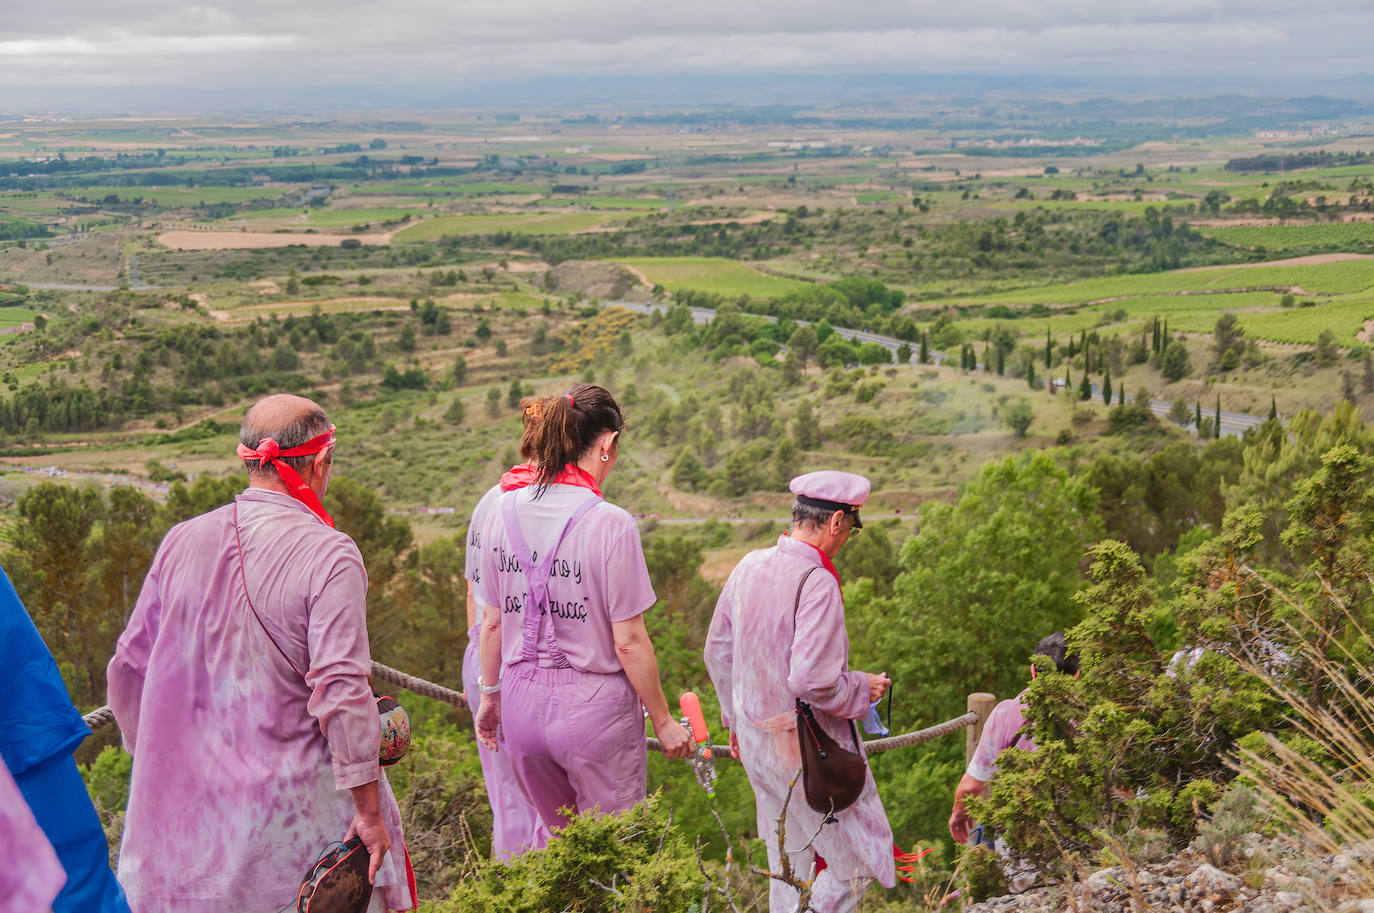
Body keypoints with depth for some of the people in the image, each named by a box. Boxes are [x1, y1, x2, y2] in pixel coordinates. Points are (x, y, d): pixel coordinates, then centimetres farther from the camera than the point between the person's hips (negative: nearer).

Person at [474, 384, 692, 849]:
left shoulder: (505, 513, 0)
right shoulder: (611, 525, -16)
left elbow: (491, 622, 7)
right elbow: (628, 642, -14)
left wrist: (489, 695, 21)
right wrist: (663, 721, -2)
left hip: (522, 703, 5)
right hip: (594, 706, -5)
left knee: (554, 834, 25)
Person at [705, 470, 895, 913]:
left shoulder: (749, 566, 2)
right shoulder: (816, 583, -23)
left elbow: (717, 650, 11)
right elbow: (811, 681, -28)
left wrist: (735, 718, 23)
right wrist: (862, 689, -9)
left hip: (755, 736, 8)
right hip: (809, 745, -8)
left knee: (787, 863, 21)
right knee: (857, 861, 8)